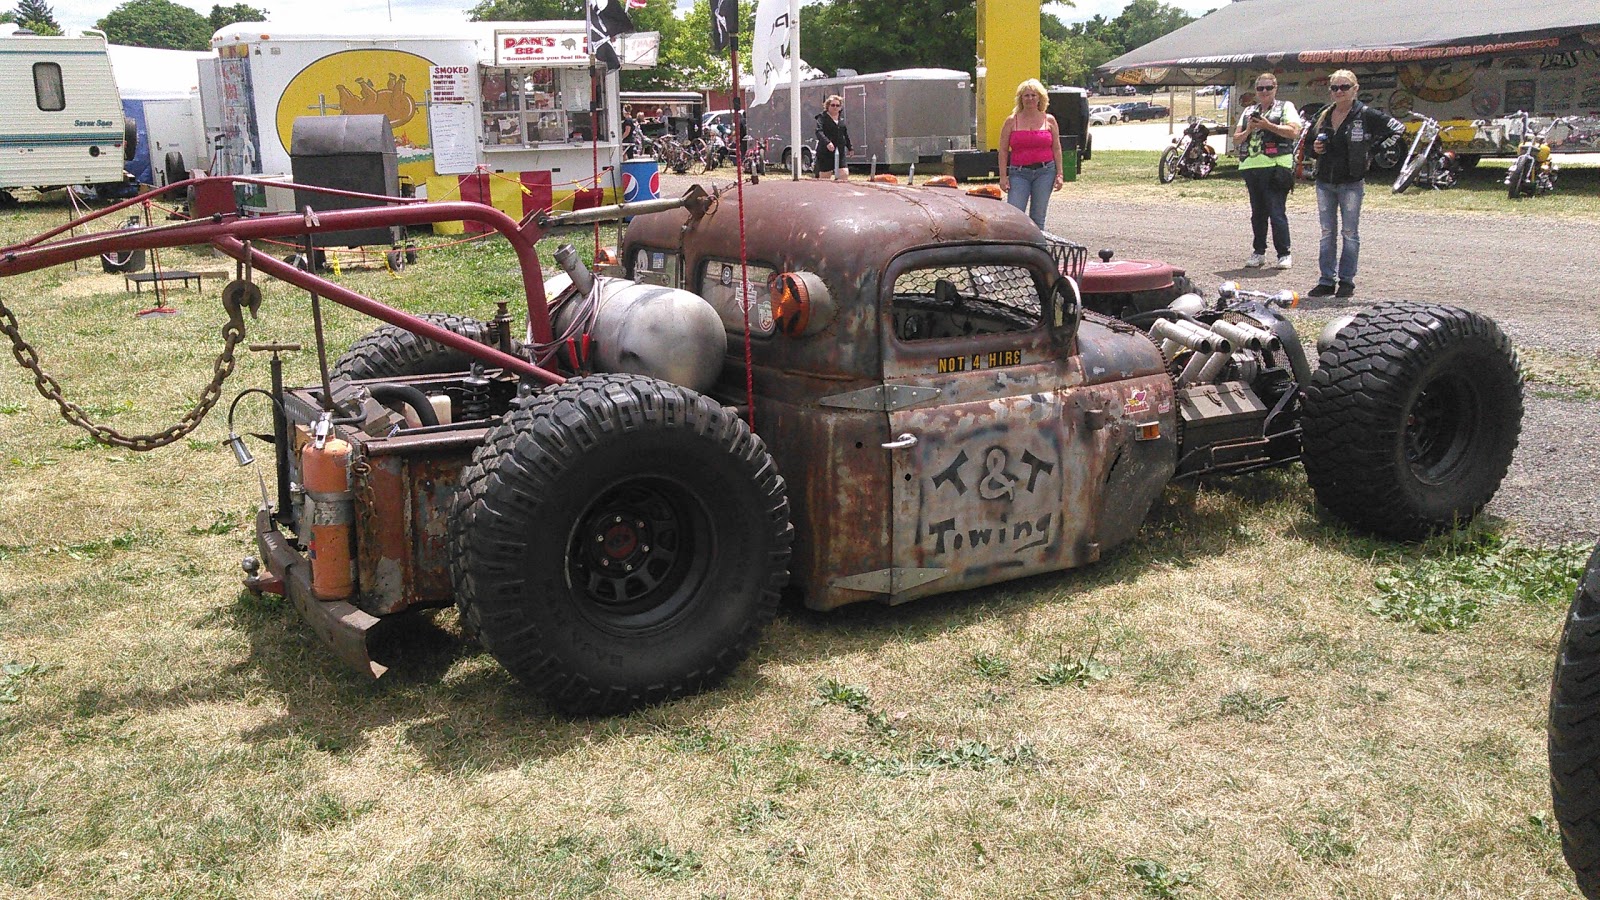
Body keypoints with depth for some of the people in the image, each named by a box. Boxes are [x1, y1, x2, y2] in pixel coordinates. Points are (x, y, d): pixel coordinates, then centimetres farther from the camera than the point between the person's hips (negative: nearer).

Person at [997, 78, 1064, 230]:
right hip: (1019, 173, -1)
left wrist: (1059, 175, 2)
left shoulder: (1049, 120, 8)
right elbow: (1003, 151, 4)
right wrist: (1003, 176, -4)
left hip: (1045, 172, 1)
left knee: (1038, 217, 4)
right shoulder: (1012, 121, 5)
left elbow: (1057, 149, 10)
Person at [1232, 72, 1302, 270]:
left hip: (1275, 167, -5)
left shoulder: (1285, 107, 6)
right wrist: (1248, 131, -4)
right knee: (1257, 213, 9)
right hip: (1251, 166, 5)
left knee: (1276, 212, -9)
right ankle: (1258, 253, 15)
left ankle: (1284, 254, -3)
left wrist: (1268, 126, -14)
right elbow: (1236, 140, 16)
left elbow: (1294, 131, -9)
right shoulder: (1248, 111, 20)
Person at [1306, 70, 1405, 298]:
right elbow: (1312, 141, 23)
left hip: (1351, 183, -5)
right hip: (1324, 182, 5)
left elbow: (1397, 129, -6)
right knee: (1327, 232, 7)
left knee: (1350, 233, 2)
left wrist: (1370, 149, -6)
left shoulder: (1366, 115, -7)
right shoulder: (1324, 116, 9)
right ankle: (1326, 281, 11)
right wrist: (1315, 149, 0)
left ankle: (1347, 281, 8)